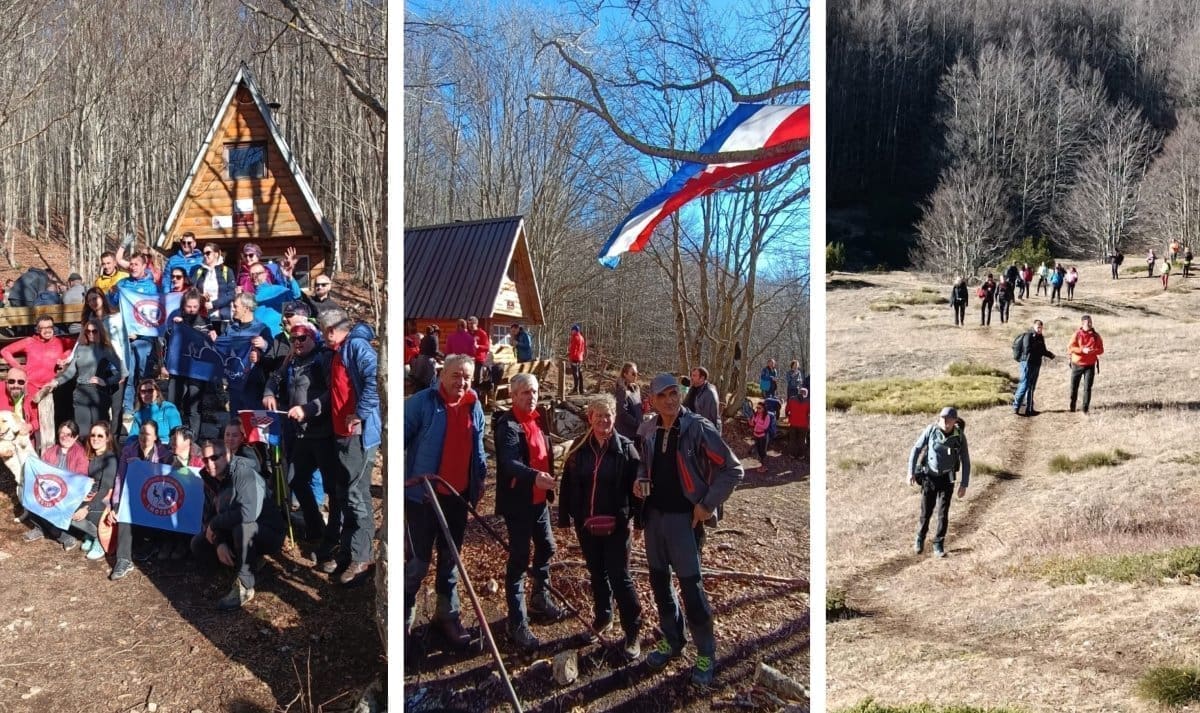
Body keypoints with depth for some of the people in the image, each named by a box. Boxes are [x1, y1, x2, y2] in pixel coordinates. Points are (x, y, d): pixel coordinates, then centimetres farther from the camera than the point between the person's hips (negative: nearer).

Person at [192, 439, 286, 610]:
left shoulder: (243, 472, -24)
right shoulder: (213, 481, 3)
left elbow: (248, 513, -39)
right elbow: (213, 517, 3)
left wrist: (214, 524, -24)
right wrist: (219, 543, -17)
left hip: (269, 534, -9)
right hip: (241, 536, 9)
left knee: (242, 527, -38)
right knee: (198, 544, 2)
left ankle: (244, 586, -21)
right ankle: (251, 560, 10)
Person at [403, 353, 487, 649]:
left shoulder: (474, 407, 8)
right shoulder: (422, 402, -10)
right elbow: (401, 438, -9)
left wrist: (480, 477, 14)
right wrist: (402, 478, -14)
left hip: (458, 496, 5)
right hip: (422, 494, -5)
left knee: (450, 557, 16)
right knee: (419, 559, 0)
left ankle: (448, 614, 29)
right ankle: (405, 613, 18)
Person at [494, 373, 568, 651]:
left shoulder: (539, 418, 7)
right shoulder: (508, 425, -18)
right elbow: (509, 462, -34)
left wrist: (548, 484, 16)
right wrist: (534, 476, -49)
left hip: (540, 499, 8)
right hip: (518, 501, -8)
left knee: (546, 548, 21)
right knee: (519, 560, -5)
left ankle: (540, 598, 43)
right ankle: (518, 624, 1)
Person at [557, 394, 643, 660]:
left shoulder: (626, 448, -7)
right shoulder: (579, 448, 1)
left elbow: (636, 486, -6)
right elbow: (567, 485, 5)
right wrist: (564, 518, 4)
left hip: (616, 525, -4)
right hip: (586, 525, 4)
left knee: (619, 577, -3)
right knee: (596, 573, 17)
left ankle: (632, 632, 7)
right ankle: (602, 616, 35)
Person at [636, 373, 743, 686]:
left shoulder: (698, 428, -14)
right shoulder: (648, 431, 3)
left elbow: (732, 469, -12)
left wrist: (708, 505, -13)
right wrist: (640, 481, 0)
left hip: (684, 517, -6)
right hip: (653, 515, 6)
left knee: (691, 587, -5)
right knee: (659, 582, 15)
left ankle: (706, 655, 11)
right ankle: (672, 641, 33)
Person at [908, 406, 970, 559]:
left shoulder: (960, 436, -13)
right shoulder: (931, 429, -15)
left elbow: (965, 461, -4)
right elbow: (916, 449, -6)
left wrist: (964, 484, -6)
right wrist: (911, 472, -10)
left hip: (947, 478, 0)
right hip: (929, 477, 0)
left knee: (943, 513, -4)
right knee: (926, 511, 6)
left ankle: (938, 546, 10)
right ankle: (920, 539, 31)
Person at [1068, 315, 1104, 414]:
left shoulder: (1096, 335, 2)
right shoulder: (1077, 334, -4)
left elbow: (1101, 350, 2)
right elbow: (1070, 348, -11)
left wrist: (1093, 351, -19)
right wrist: (1082, 350, -24)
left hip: (1090, 365, 1)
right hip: (1077, 364, 0)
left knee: (1087, 387, -5)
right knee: (1074, 387, 8)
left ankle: (1085, 409, 0)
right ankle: (1072, 406, 24)